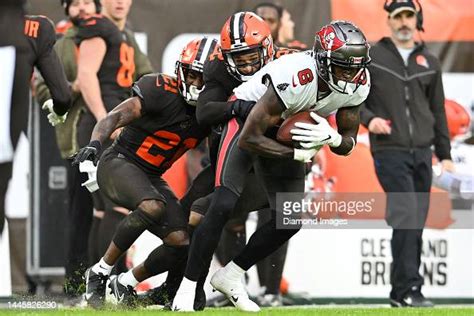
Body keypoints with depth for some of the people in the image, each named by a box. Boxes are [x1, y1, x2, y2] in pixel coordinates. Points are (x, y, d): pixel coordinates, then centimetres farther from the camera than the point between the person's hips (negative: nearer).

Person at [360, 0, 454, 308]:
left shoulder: (429, 63, 15)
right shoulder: (371, 57, 4)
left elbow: (438, 112, 18)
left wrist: (445, 155, 13)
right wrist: (368, 118, -14)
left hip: (422, 154, 5)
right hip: (390, 152, -5)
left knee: (416, 225, 4)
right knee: (406, 218, -16)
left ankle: (402, 291, 9)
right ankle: (408, 288, -18)